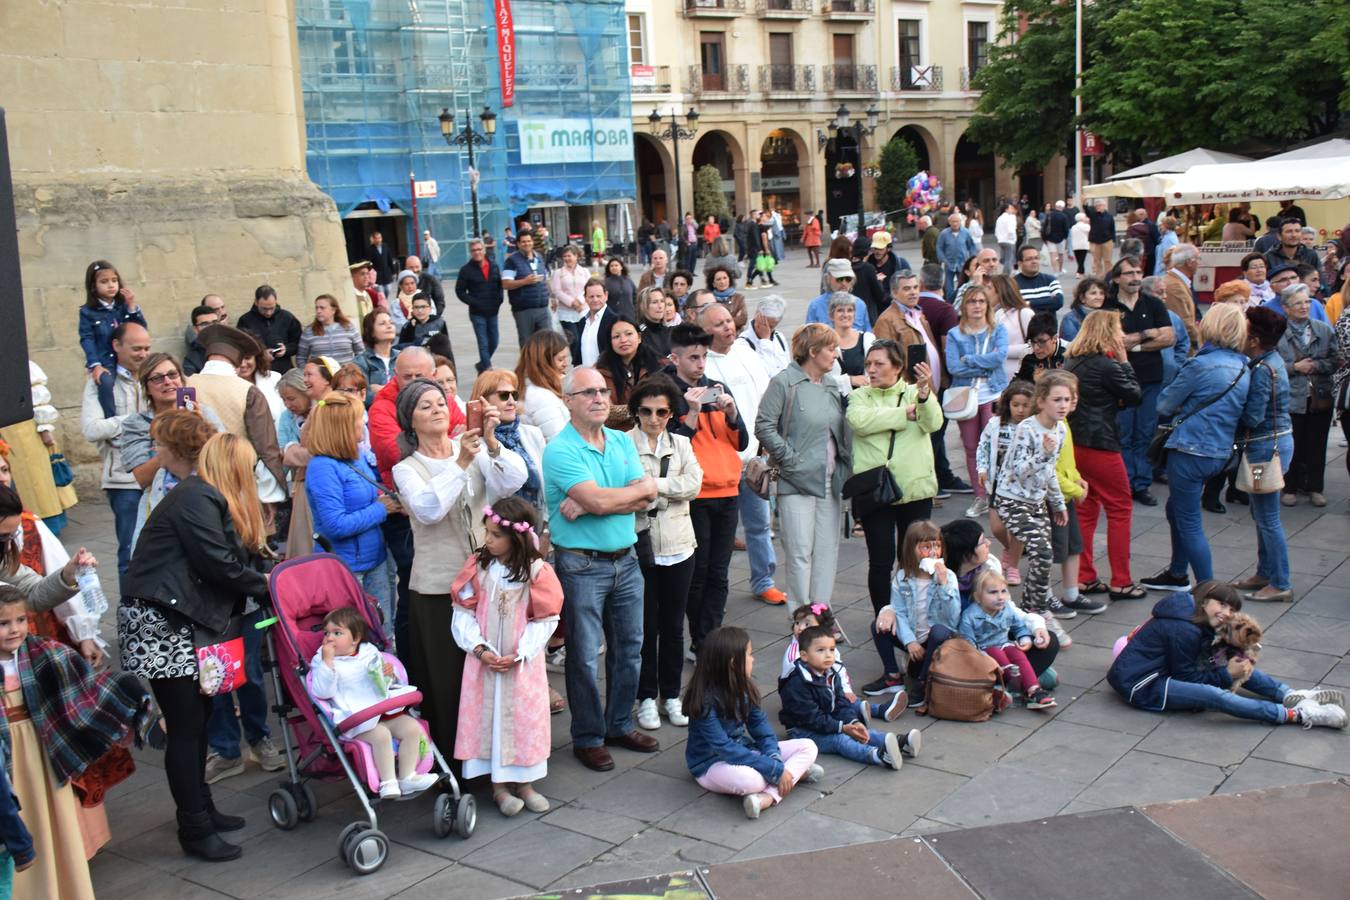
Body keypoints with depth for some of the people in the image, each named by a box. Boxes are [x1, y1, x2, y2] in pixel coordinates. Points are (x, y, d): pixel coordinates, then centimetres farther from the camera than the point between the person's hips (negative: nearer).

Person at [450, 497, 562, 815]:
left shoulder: (537, 571, -10)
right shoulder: (477, 566, -5)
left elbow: (544, 620, -8)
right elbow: (463, 613, -4)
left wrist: (519, 655, -15)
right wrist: (480, 649, -14)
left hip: (523, 663, -1)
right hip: (484, 661, 1)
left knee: (525, 717, 6)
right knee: (488, 716, 4)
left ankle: (524, 782, 21)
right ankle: (498, 785, 15)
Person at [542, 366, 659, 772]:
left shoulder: (623, 442, 7)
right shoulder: (560, 450, -13)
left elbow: (645, 500, -5)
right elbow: (600, 500, -25)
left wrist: (588, 504, -17)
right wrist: (641, 487, -9)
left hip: (625, 559, 6)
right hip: (582, 566, -6)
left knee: (629, 648, 15)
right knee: (584, 655, 3)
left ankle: (619, 725, 31)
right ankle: (588, 737, 17)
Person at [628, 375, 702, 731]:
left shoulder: (681, 444, 8)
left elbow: (693, 484, -8)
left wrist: (651, 485, -15)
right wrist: (668, 493, -21)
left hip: (678, 547, 4)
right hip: (640, 546, -4)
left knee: (673, 625, 13)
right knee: (645, 625, 6)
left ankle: (671, 694, 25)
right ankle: (647, 698, 19)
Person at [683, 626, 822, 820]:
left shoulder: (744, 688, 0)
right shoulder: (705, 700, -24)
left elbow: (761, 726, 1)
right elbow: (724, 748, -28)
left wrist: (775, 759, -19)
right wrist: (775, 770, -28)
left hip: (743, 750, 8)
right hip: (712, 764, -8)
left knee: (808, 747, -5)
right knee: (750, 779, -42)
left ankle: (768, 796, -24)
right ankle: (795, 771, -15)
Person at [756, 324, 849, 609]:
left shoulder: (832, 387, 15)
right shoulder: (784, 382, -6)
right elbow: (764, 427, -12)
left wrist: (844, 463, 10)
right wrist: (791, 460, -13)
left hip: (831, 483, 7)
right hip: (798, 482, -7)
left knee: (828, 552, 8)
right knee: (800, 553, -4)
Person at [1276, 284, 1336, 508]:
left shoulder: (1325, 330, 5)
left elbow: (1335, 361, 3)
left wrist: (1314, 366, -12)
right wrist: (1295, 367, -16)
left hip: (1321, 397, 3)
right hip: (1290, 399, -3)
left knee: (1317, 445, 10)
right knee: (1292, 446, 4)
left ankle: (1315, 487, 23)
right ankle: (1290, 487, 18)